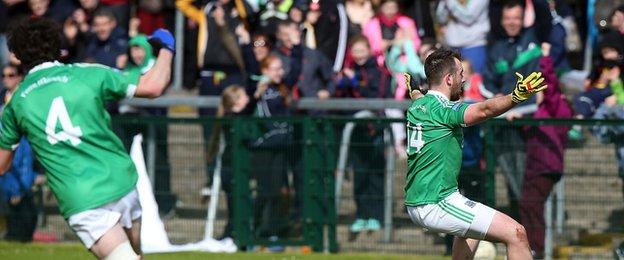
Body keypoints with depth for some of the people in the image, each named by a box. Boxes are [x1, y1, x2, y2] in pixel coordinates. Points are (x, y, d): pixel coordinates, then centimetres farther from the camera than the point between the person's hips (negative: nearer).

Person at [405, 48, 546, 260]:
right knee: (516, 234, -17)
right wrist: (516, 97, -50)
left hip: (415, 203, 11)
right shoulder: (442, 108, -16)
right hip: (438, 204, -11)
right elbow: (483, 110, -36)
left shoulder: (417, 106, 12)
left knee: (470, 225, 41)